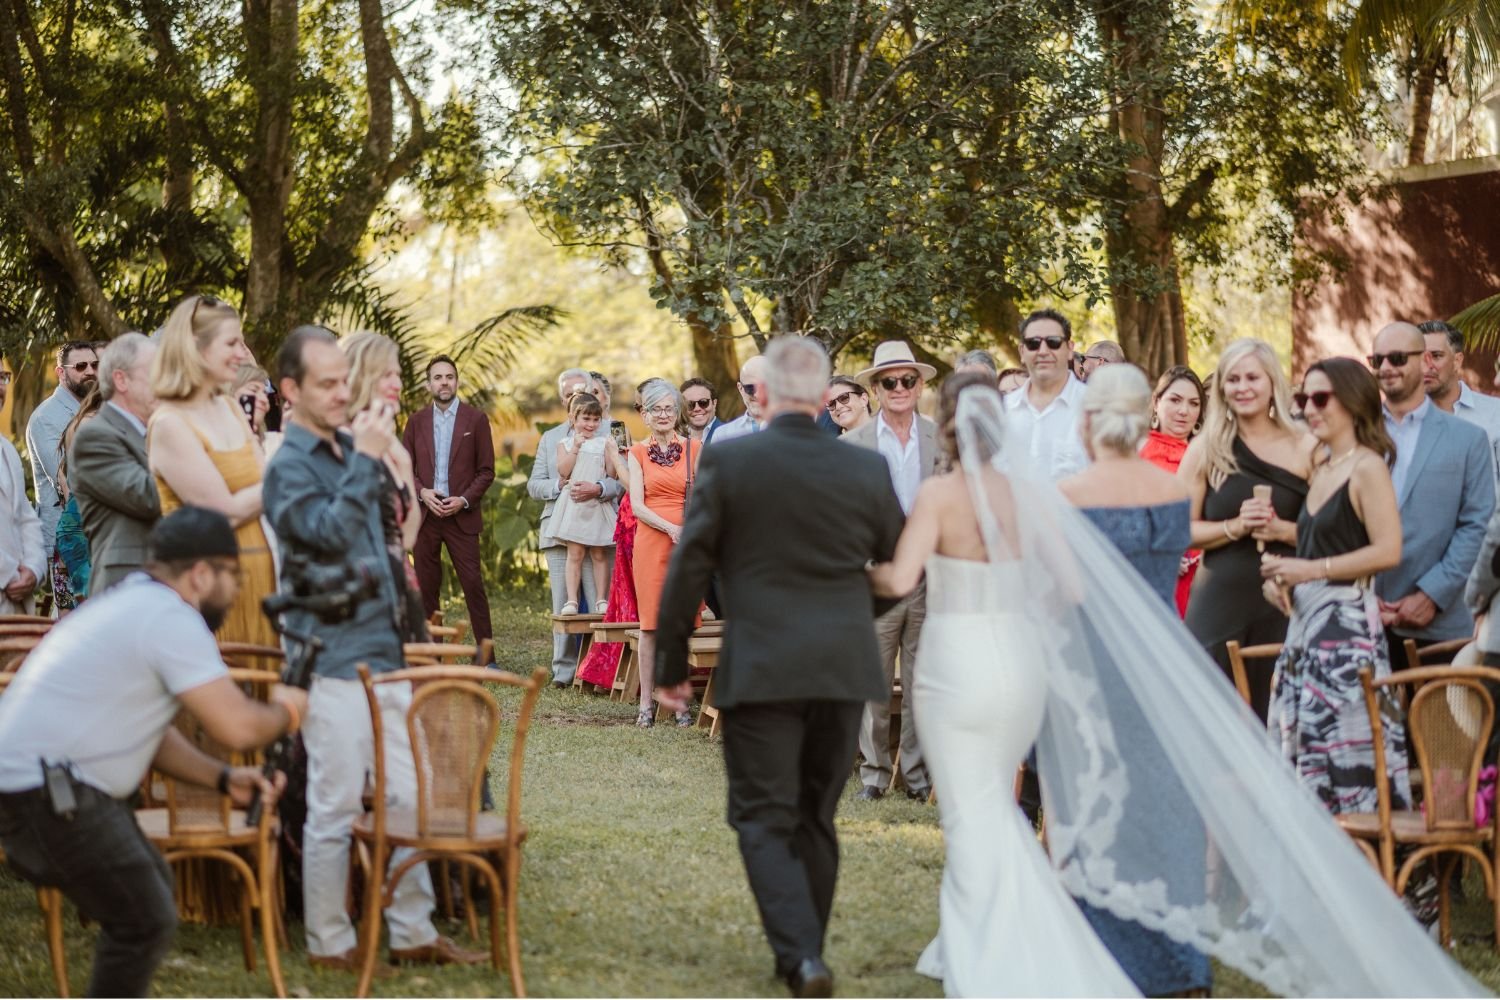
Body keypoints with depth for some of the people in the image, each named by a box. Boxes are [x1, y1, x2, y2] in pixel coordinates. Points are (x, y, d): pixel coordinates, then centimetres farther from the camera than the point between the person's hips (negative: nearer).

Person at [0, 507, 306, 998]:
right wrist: (285, 711, 3)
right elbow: (237, 726, -18)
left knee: (151, 887, 22)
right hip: (46, 792, -11)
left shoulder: (134, 606, 19)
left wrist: (224, 778, 12)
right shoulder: (172, 619, -14)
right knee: (145, 921, -6)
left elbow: (152, 732, 24)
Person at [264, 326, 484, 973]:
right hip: (333, 661, -8)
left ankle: (413, 933, 15)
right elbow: (331, 532, -25)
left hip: (384, 652, 8)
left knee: (407, 799, 9)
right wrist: (366, 459, -22)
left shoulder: (347, 452, 15)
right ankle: (328, 943, 7)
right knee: (335, 809, -2)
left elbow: (386, 518, 29)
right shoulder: (290, 466, -9)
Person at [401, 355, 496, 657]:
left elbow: (486, 471, 2)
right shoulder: (416, 421, 10)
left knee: (473, 584, -8)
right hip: (425, 515, 3)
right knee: (426, 587, 3)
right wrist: (422, 492, -9)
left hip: (461, 515, -2)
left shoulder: (476, 420, 3)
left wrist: (464, 500, -11)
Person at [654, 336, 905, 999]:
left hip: (760, 669, -3)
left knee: (764, 819, 2)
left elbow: (688, 570, -5)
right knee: (815, 818, 16)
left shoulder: (726, 463, -7)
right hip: (844, 666, 3)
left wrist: (670, 665, 4)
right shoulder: (867, 470, 1)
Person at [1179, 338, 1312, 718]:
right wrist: (1234, 527, -11)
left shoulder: (1305, 448, 4)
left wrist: (1283, 530, -12)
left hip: (1284, 604, 0)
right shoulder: (1205, 449, 6)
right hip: (1219, 603, 0)